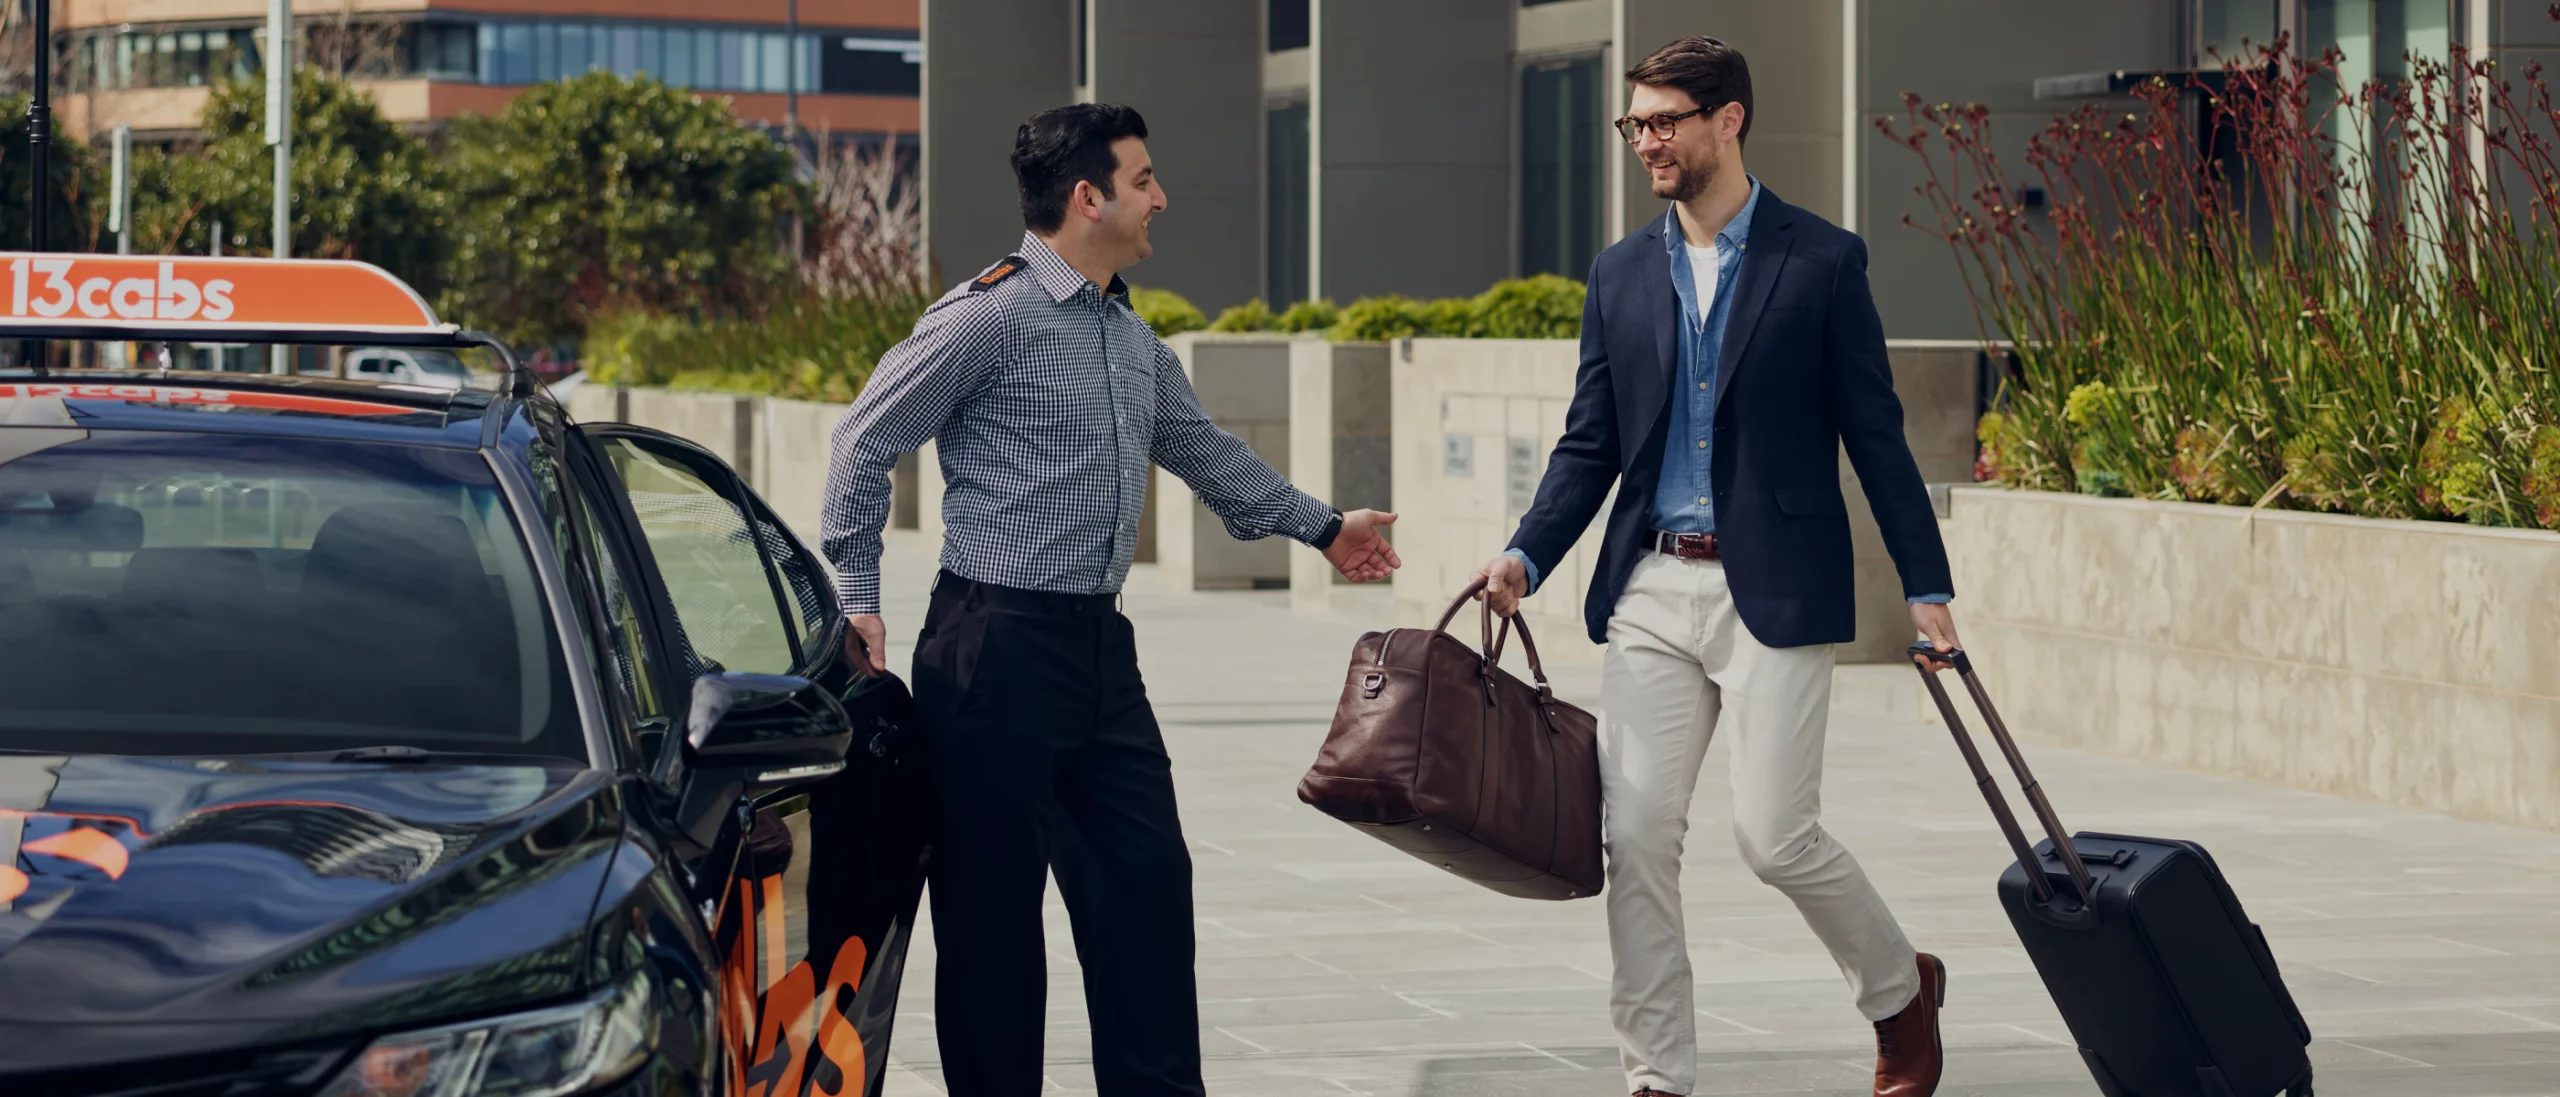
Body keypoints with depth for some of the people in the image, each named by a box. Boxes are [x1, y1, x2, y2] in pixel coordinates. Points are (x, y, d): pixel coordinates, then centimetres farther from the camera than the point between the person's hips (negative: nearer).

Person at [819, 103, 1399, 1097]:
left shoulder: (1134, 341, 16)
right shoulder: (992, 316, -10)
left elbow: (1201, 449, 30)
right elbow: (866, 443, -7)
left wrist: (1322, 526, 37)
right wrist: (857, 598, -10)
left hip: (1100, 648, 8)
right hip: (998, 650, -8)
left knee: (1148, 886, 6)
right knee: (993, 906, -1)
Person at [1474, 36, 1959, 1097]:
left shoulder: (1821, 261, -2)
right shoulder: (1622, 273, 11)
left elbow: (1875, 435, -1)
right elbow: (1590, 444, 12)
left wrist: (1926, 585, -3)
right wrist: (1526, 555, -2)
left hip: (1775, 591, -5)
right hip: (1650, 592, 5)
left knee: (1775, 837, -7)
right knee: (1635, 837, 0)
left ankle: (1900, 990, 21)